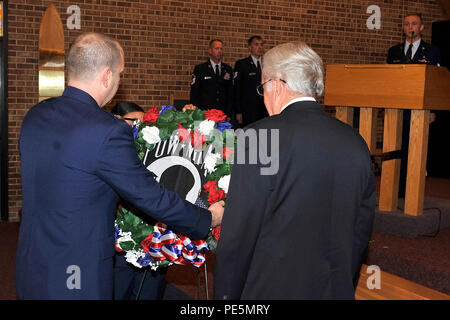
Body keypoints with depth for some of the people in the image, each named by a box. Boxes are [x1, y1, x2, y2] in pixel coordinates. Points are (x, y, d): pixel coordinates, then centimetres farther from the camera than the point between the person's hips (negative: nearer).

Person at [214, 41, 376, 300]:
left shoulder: (260, 136, -15)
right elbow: (362, 230, 9)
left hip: (274, 288, -5)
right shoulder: (356, 143, 2)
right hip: (338, 289, 6)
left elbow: (238, 232, -15)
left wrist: (226, 295, -4)